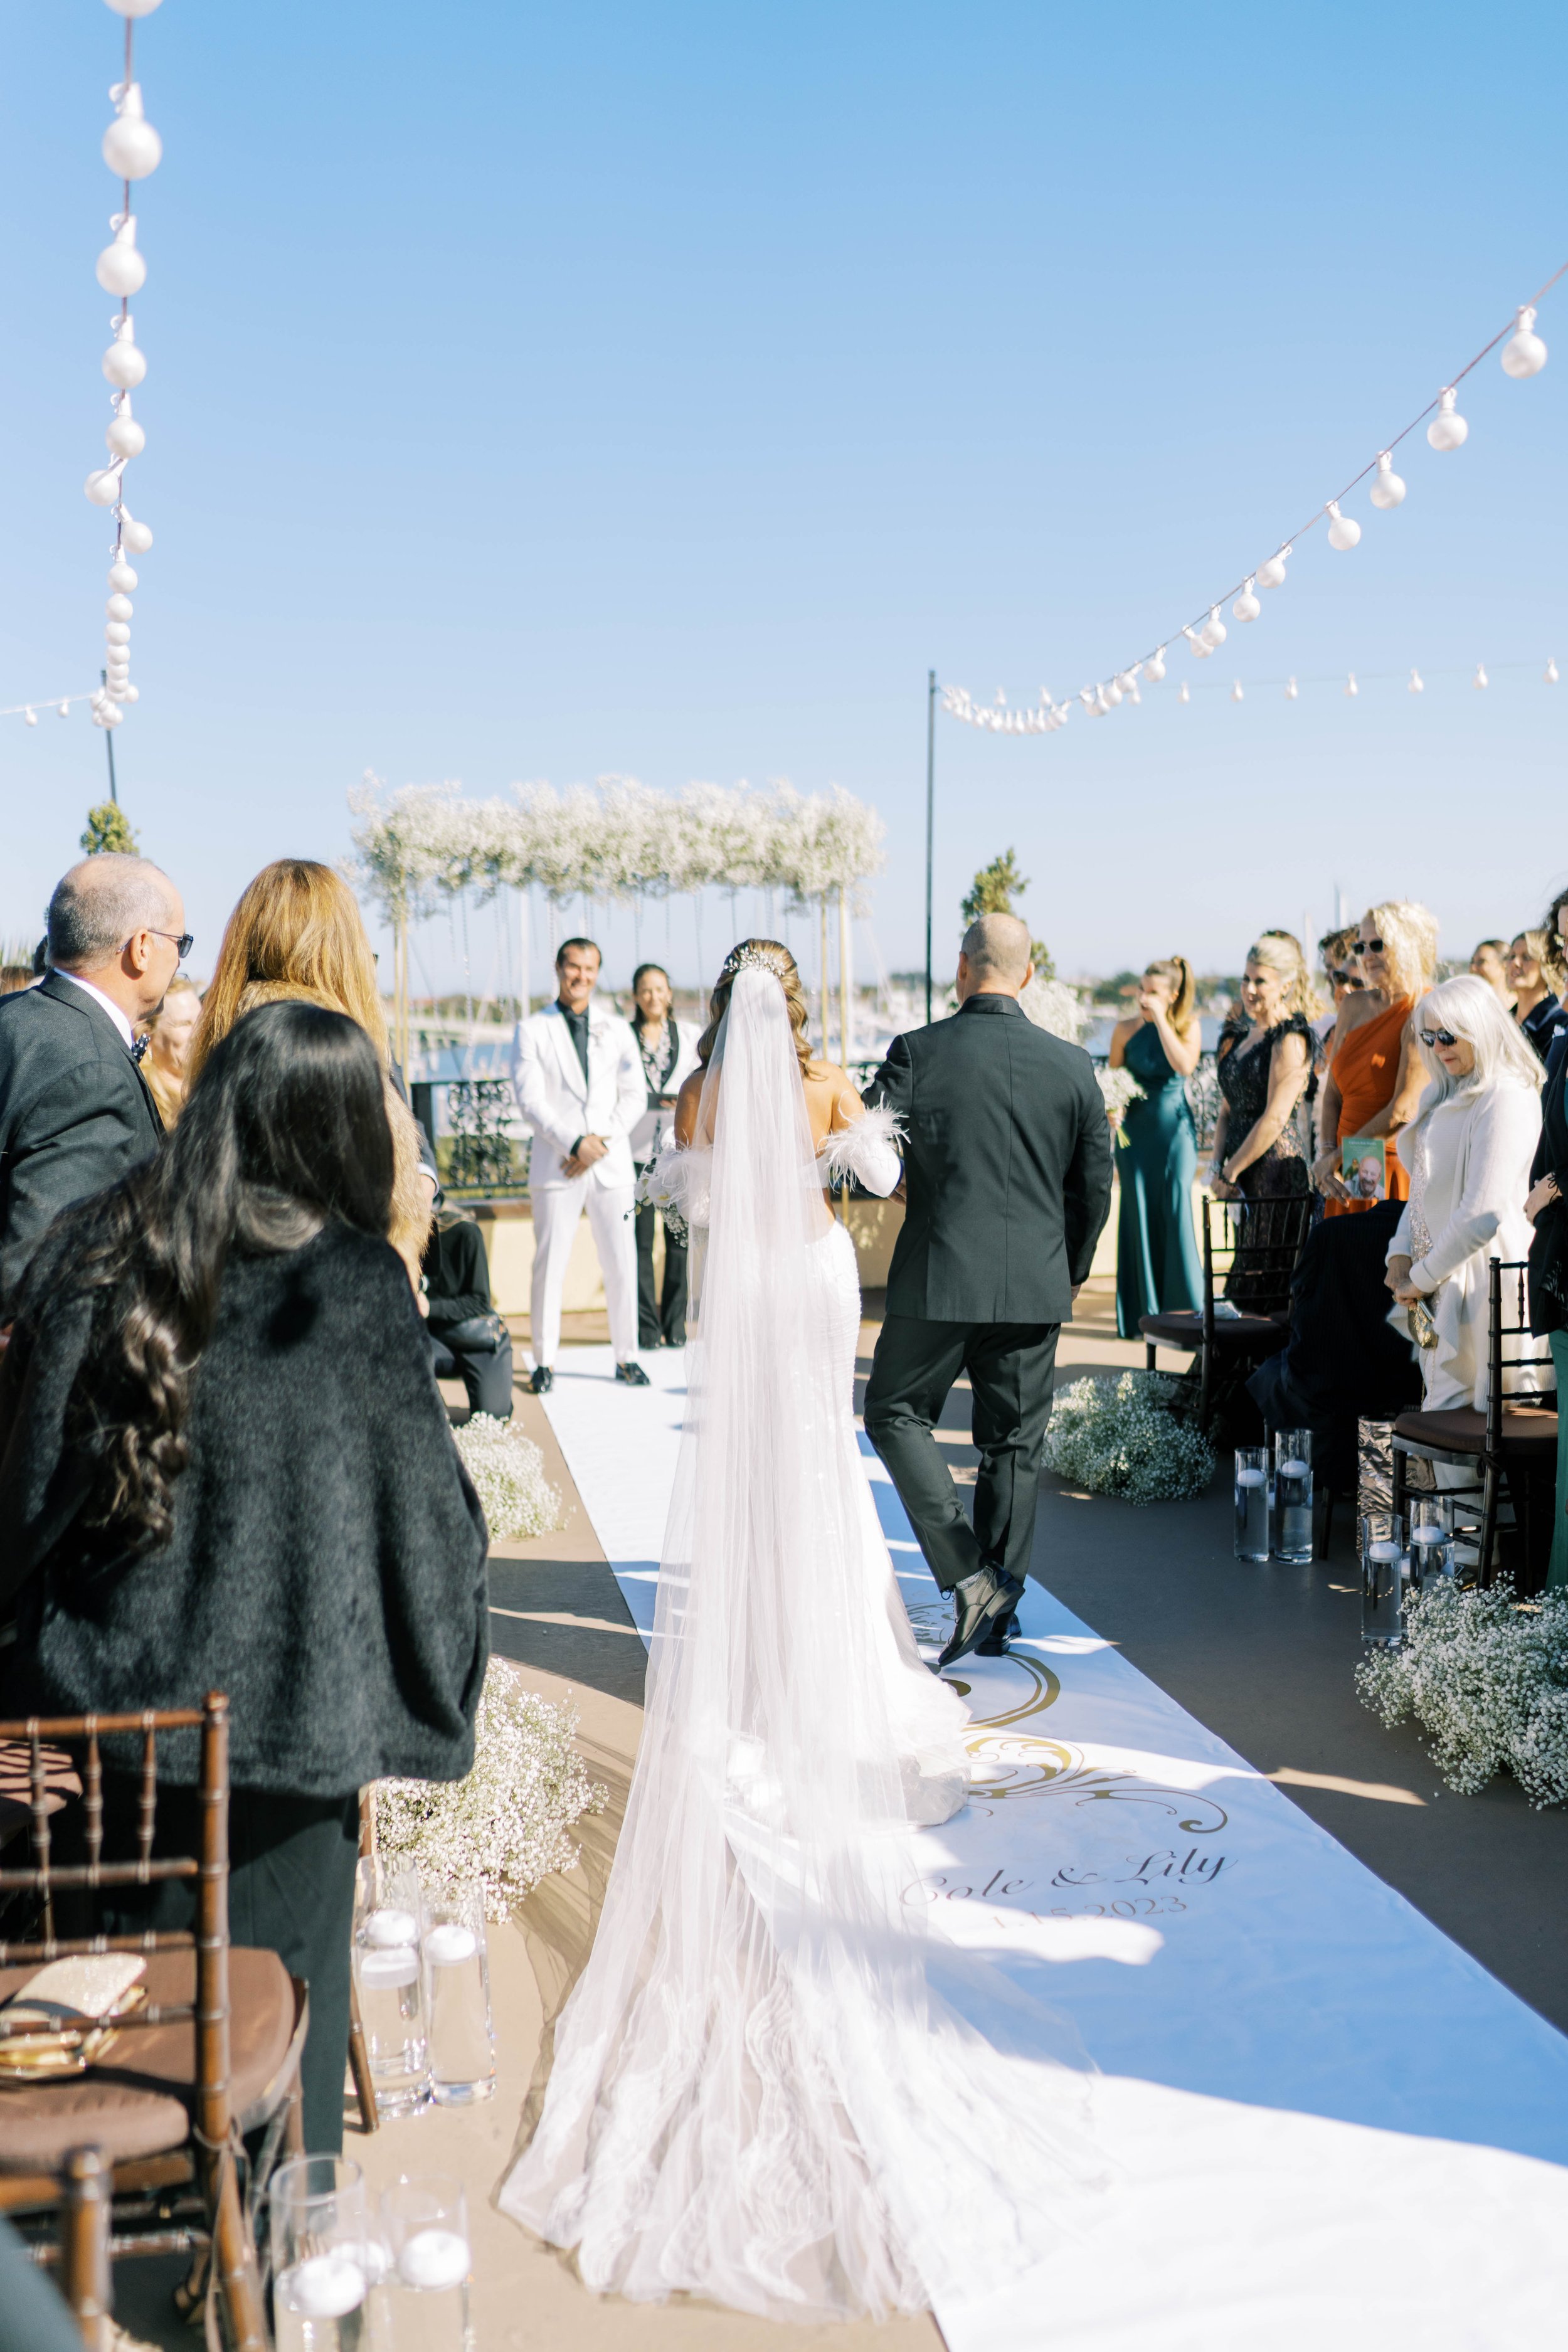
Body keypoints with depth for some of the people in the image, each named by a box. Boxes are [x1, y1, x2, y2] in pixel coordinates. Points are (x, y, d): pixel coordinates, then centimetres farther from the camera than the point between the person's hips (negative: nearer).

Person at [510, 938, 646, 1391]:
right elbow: (530, 1100, -5)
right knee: (550, 1265, -2)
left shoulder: (616, 1028, 11)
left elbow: (635, 1095, 7)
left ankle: (626, 1357, 15)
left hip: (612, 1164, 2)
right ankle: (545, 1361, 8)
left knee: (622, 1264, 4)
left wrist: (602, 1141, -7)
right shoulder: (532, 1030, 3)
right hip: (556, 1165, -2)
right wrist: (575, 1143, -15)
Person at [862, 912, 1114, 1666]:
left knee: (897, 1414, 13)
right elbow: (1095, 1186, 8)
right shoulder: (1073, 1065, 1)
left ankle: (968, 1575, 1)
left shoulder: (917, 1053, -8)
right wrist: (1072, 1269, 23)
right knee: (1014, 1442, 13)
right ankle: (1001, 1602, 21)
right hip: (1035, 1284, 3)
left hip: (940, 1277, -3)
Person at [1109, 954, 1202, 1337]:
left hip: (1175, 1124, -1)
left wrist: (1160, 1019, -16)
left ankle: (1183, 1308, 2)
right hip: (1136, 1128, 1)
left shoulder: (1188, 1026, -1)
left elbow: (1185, 1065, -18)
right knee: (1139, 1212, 2)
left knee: (1176, 1209, -7)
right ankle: (1143, 1310, 11)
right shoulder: (1125, 1029, 1)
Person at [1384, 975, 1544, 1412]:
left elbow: (1483, 1212, -23)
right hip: (1442, 1284, 9)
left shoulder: (1507, 1098, -16)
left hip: (1479, 1283, -9)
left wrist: (1424, 1277, -15)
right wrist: (1401, 1252, 2)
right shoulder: (1445, 1096, 13)